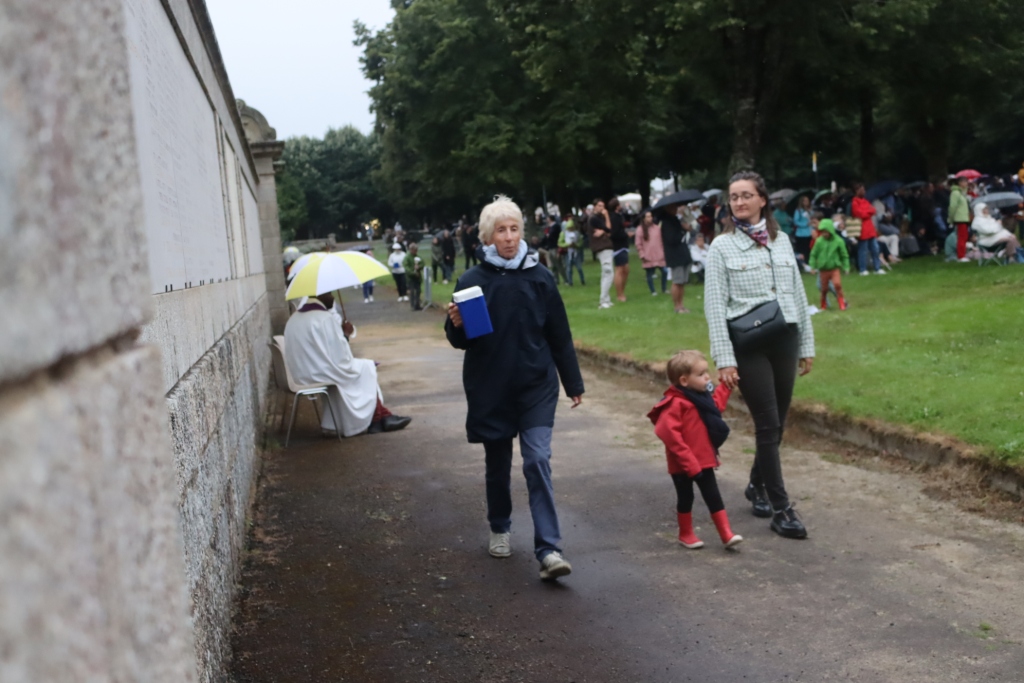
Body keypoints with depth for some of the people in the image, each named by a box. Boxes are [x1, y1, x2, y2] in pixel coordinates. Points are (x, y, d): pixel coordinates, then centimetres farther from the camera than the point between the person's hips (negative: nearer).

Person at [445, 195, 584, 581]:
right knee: (497, 462, 14)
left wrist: (573, 383, 8)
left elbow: (559, 335, 4)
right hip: (490, 389, 1)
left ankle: (548, 549, -10)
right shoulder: (472, 281, -4)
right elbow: (460, 341, 2)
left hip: (536, 385, -1)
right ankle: (499, 529, 36)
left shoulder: (539, 277, -2)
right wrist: (456, 325, -21)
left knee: (538, 460, -10)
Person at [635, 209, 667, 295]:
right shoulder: (640, 230, -3)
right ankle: (653, 291, 13)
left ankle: (664, 289, 17)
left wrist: (664, 251, 10)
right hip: (648, 258, -3)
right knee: (650, 274, 1)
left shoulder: (658, 228, 6)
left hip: (659, 256, 3)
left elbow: (662, 240, 12)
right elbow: (638, 244, -2)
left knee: (664, 272, 0)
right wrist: (642, 255, -6)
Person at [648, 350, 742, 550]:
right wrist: (688, 462, -26)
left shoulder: (701, 396, 6)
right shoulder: (676, 404, -22)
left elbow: (716, 406, 29)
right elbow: (669, 434, -27)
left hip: (704, 460, 7)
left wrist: (725, 387, 25)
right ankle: (686, 534, 24)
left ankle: (726, 534, 11)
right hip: (682, 464, -7)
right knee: (685, 497, 8)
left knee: (713, 496, 7)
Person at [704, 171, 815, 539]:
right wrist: (724, 359, -12)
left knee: (776, 423, 11)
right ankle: (780, 509, 2)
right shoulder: (722, 246, -3)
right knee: (768, 424, -5)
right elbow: (715, 306, -7)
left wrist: (806, 345, 11)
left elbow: (798, 295, 12)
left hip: (784, 340, 4)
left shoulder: (781, 241, 8)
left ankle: (757, 485, 34)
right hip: (748, 344, -4)